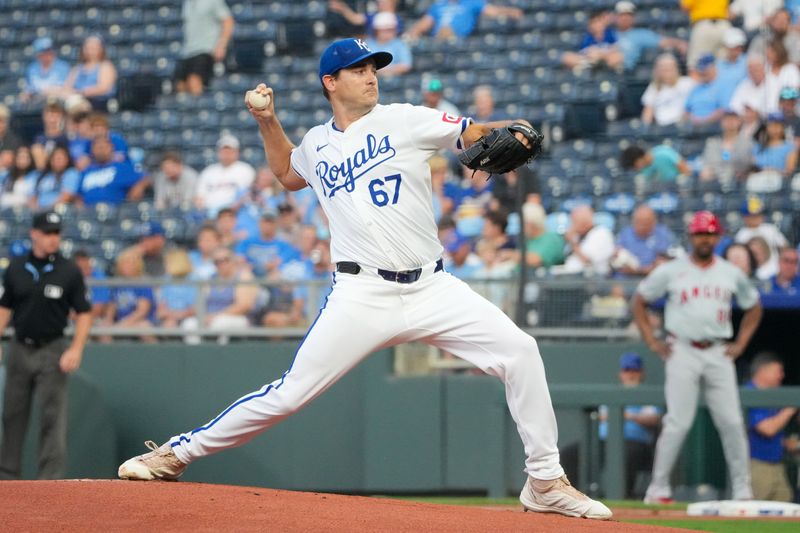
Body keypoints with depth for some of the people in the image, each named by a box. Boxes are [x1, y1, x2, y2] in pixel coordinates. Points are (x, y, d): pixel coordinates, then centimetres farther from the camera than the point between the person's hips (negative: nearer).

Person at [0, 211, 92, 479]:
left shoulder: (69, 271, -4)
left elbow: (84, 313, -2)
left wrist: (76, 350, -13)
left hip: (52, 351, -3)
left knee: (53, 418, -8)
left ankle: (50, 481, -8)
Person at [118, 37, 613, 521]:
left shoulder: (404, 120, 4)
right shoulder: (317, 144, 12)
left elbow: (474, 134, -3)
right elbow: (288, 174, 35)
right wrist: (268, 122, 22)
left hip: (432, 287, 0)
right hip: (363, 295, 0)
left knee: (519, 350, -15)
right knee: (289, 393, -8)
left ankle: (546, 482, -3)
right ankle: (178, 453, 6)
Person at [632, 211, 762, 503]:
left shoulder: (731, 274, 10)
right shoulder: (671, 271, 2)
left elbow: (753, 307, 23)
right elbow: (639, 301, 9)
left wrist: (741, 343, 12)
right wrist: (652, 341, 2)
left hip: (719, 354, 3)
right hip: (682, 351, -3)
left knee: (732, 422, -1)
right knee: (679, 422, -10)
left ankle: (742, 490, 7)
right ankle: (658, 488, -4)